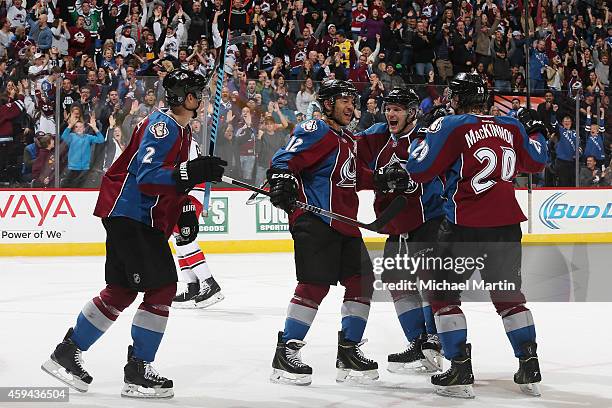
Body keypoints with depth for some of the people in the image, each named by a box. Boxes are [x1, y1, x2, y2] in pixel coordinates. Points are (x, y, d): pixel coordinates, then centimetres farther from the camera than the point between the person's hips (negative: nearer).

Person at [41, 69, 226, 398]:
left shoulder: (182, 130, 17)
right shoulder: (161, 126, -15)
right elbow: (147, 176, -26)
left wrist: (186, 211, 15)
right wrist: (192, 171, -34)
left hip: (146, 219, 10)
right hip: (128, 213, -10)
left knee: (122, 290, 12)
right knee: (161, 287, -11)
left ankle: (66, 354, 20)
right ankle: (137, 371, -5)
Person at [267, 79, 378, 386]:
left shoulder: (347, 140, 23)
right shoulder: (315, 131, -6)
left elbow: (353, 178, 32)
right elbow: (283, 161, -13)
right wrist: (282, 185, -30)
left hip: (344, 223, 9)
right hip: (315, 220, -9)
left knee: (361, 280, 5)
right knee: (315, 283, -15)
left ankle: (349, 352, 13)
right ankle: (285, 353, -9)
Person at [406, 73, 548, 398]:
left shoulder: (451, 126, -7)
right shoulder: (511, 126, 7)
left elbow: (419, 170, -6)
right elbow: (536, 162, 21)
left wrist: (420, 142, 13)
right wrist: (535, 131, 38)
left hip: (465, 225, -5)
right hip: (506, 225, 5)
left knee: (443, 294, 8)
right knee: (508, 295, 18)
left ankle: (460, 372, 2)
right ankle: (530, 368, 15)